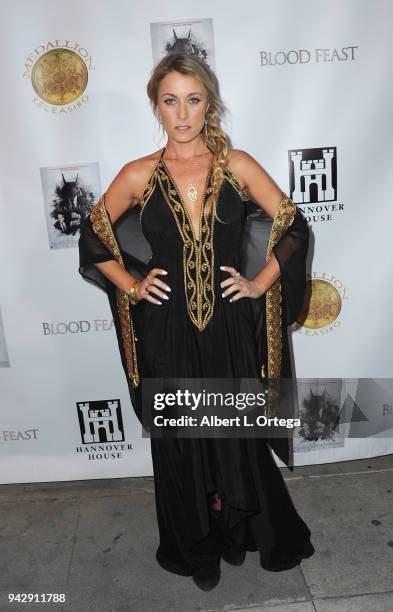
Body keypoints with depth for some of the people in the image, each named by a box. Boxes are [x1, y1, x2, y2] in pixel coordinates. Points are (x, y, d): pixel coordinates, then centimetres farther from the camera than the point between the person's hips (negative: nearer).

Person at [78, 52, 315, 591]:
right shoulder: (138, 175, -1)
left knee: (238, 438, 12)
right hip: (168, 334, 0)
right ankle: (197, 549, 39)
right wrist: (131, 286, 0)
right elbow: (93, 238, 10)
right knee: (181, 444, 13)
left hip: (232, 330, 0)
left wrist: (260, 284, -2)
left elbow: (294, 227, 6)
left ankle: (238, 533, 41)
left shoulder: (238, 165, 0)